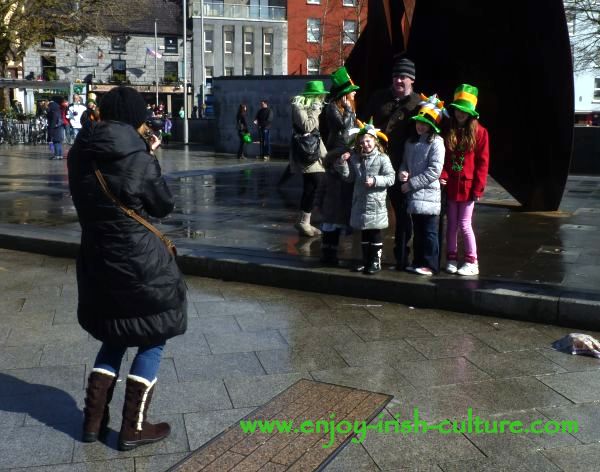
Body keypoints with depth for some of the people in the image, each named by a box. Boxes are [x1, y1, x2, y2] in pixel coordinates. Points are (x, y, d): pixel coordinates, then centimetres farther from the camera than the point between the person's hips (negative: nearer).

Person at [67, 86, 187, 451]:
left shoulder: (82, 155, 0)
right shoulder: (137, 160, -18)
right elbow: (165, 206, -6)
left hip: (97, 260, 7)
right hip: (140, 262, -6)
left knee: (114, 337, 24)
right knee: (153, 339, 12)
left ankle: (94, 420, 27)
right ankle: (133, 428, 15)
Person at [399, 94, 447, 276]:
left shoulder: (436, 142, -10)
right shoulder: (411, 141, 13)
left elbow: (434, 171, -16)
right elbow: (405, 162, 20)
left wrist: (411, 184, -14)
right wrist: (402, 172, -4)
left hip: (428, 194, -7)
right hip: (414, 196, 7)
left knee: (429, 232, 0)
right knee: (417, 231, 15)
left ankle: (430, 265, 8)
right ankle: (418, 262, 25)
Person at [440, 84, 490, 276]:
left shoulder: (479, 132, -3)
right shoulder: (448, 131, 5)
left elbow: (482, 162, -5)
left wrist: (478, 188, -9)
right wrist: (442, 176, -10)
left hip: (467, 186, -3)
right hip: (450, 186, 3)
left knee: (464, 224, -1)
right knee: (452, 224, 10)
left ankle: (472, 262, 12)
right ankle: (451, 259, 22)